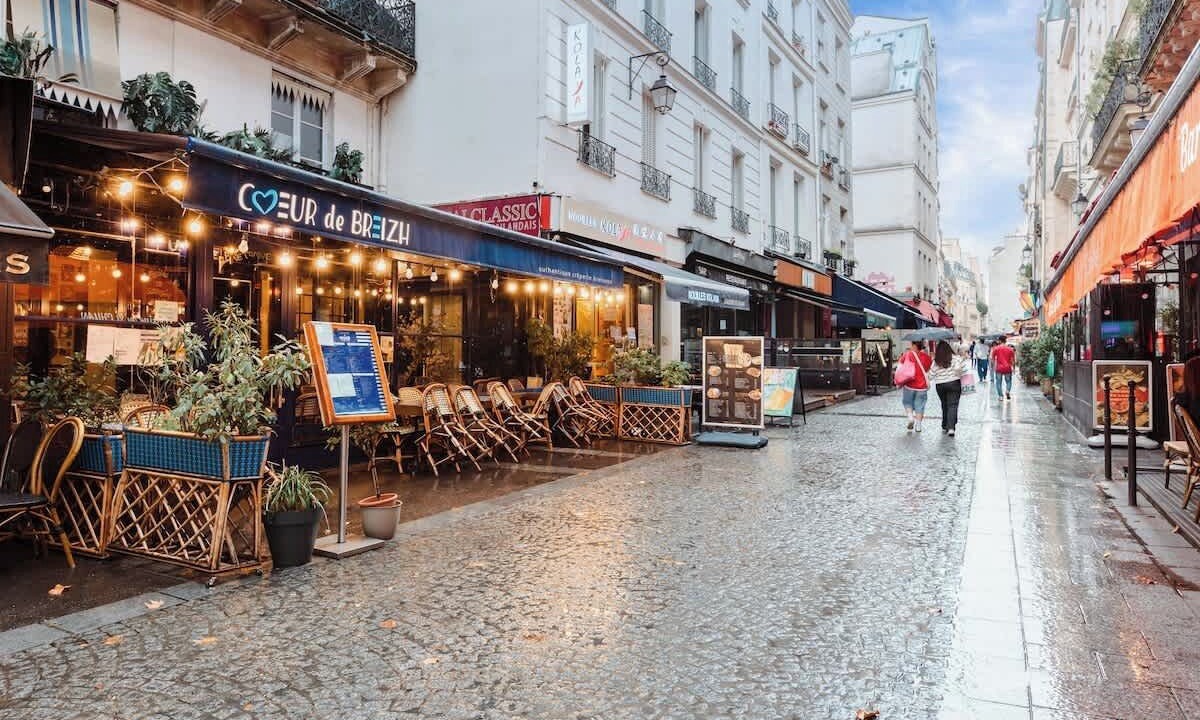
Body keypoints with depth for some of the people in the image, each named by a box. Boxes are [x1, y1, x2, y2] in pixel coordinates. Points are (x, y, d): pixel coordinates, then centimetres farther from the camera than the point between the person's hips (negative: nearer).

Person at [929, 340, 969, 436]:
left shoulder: (936, 361, -2)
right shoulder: (956, 358, -7)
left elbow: (931, 375, -2)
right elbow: (959, 368, -18)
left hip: (940, 385, 2)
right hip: (954, 383, -2)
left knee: (944, 405, 17)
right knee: (952, 405, -4)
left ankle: (945, 426, 24)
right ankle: (951, 427, -17)